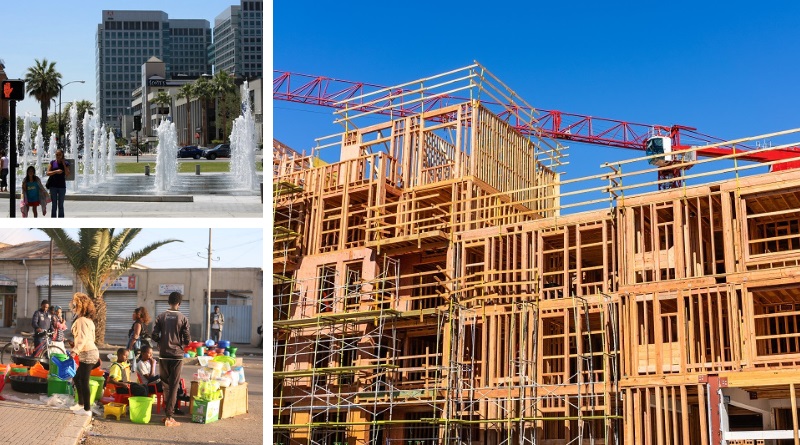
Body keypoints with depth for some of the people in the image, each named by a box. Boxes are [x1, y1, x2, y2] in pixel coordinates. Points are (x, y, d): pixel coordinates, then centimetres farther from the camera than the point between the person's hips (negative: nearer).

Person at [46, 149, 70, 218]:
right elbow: (48, 173, -2)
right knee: (54, 205, 1)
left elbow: (67, 174, -6)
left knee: (61, 205, 4)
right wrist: (56, 171, -17)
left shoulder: (66, 163, 3)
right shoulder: (52, 162, 4)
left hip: (62, 186, 0)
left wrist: (64, 164, -11)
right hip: (53, 186, 0)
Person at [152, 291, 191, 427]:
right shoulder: (183, 318, -5)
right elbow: (187, 339, -6)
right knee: (173, 386, 0)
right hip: (177, 354, -2)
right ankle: (169, 417, -3)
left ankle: (166, 413, 15)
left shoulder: (161, 317, 0)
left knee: (165, 384, 14)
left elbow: (154, 335, -4)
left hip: (163, 354, 2)